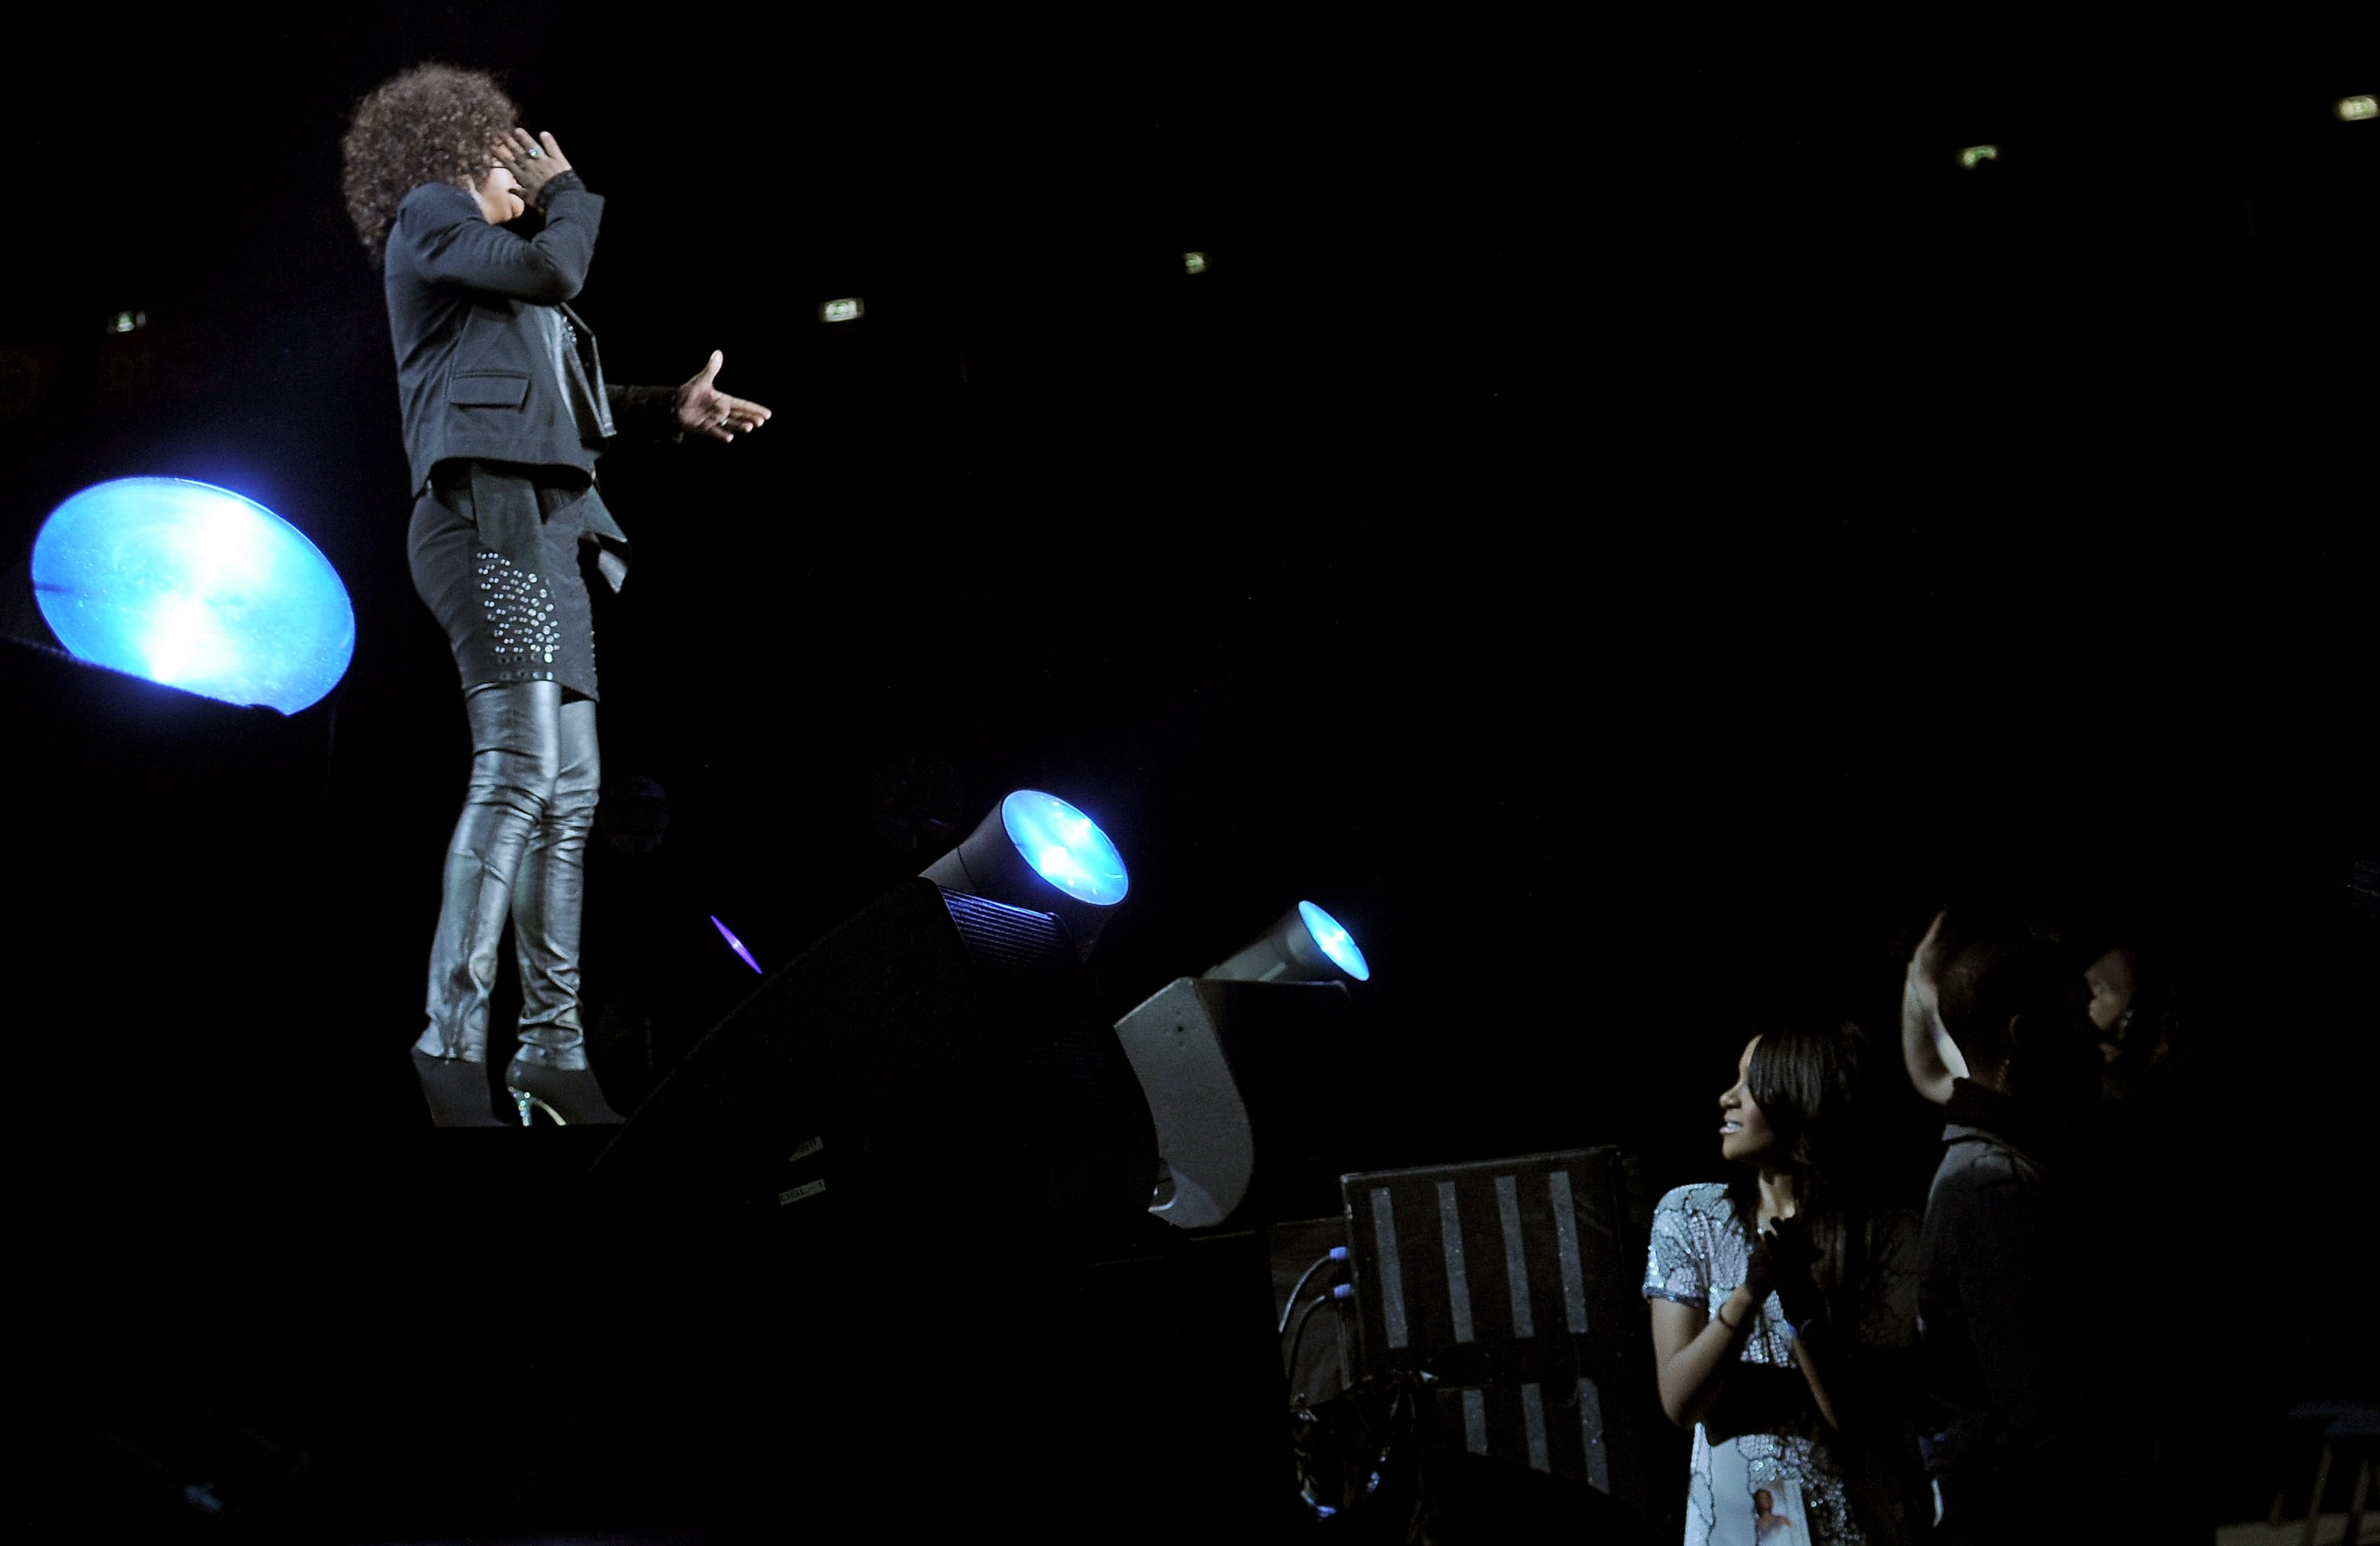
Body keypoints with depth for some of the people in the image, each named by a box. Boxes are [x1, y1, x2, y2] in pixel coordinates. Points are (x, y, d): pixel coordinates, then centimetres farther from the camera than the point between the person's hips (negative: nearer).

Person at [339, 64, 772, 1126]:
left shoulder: (500, 274, 30)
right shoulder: (428, 214, 6)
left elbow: (563, 397, 27)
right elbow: (554, 267, -8)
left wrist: (669, 410, 16)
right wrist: (568, 191, 10)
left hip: (548, 520, 10)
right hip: (487, 505, -10)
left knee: (570, 790, 5)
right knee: (520, 769, -20)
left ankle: (552, 1047, 6)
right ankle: (453, 1040, -21)